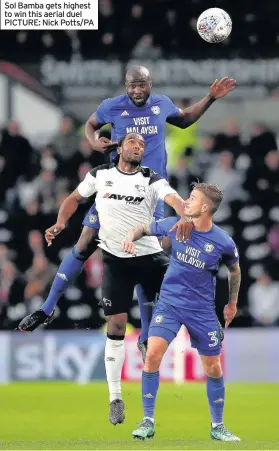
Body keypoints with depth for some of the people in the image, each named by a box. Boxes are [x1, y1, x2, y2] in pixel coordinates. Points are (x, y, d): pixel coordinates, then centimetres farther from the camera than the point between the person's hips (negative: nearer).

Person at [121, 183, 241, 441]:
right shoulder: (175, 226, -8)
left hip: (202, 309, 0)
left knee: (213, 369, 6)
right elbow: (144, 228, 10)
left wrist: (232, 303, 16)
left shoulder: (223, 243, -11)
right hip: (169, 302, 0)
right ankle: (148, 422, -8)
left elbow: (234, 270, 10)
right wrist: (131, 237, -12)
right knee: (153, 354, -19)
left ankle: (218, 427, 24)